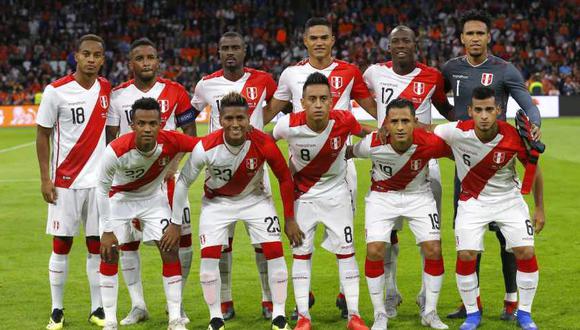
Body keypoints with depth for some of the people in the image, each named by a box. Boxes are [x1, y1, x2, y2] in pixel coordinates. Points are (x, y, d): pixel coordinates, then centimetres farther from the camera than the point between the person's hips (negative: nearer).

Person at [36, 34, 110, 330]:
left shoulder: (106, 90, 4)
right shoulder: (56, 91, -8)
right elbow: (43, 135, -3)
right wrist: (45, 179, -7)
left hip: (99, 180, 3)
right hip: (65, 181, -3)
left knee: (97, 244, 5)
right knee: (61, 244, 2)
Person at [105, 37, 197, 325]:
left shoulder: (174, 92, -1)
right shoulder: (118, 96, 2)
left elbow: (189, 131, 4)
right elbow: (110, 139, 7)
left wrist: (174, 162, -8)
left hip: (165, 175, -1)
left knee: (182, 238, -3)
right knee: (127, 241, 1)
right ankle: (137, 305, 14)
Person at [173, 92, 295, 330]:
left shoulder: (264, 144, -28)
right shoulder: (206, 148, -29)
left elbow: (285, 178, -10)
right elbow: (183, 182, -13)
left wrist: (289, 219, -7)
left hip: (255, 199, 1)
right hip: (217, 201, 0)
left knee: (275, 250, -10)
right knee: (209, 254, -12)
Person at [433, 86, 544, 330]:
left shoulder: (514, 137, -22)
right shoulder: (456, 132, -25)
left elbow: (534, 169, -5)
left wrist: (539, 208, 0)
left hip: (508, 198, 0)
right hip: (473, 200, 0)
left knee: (526, 252, -9)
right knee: (466, 255, -13)